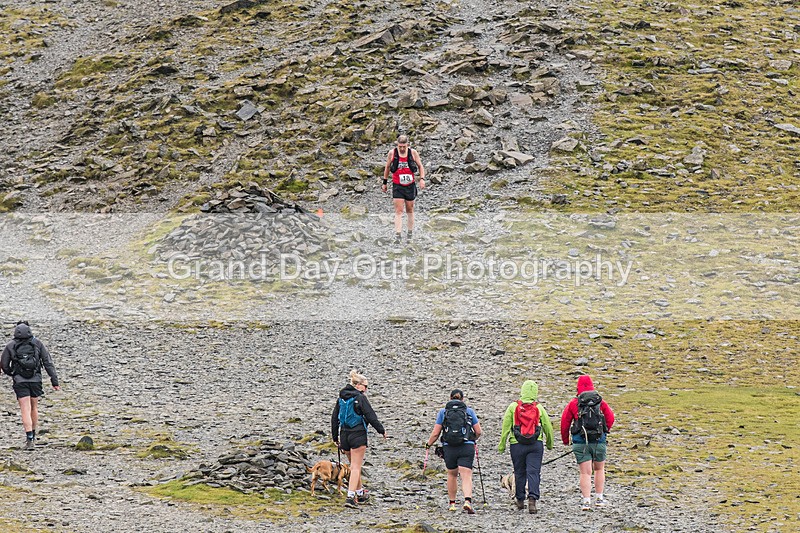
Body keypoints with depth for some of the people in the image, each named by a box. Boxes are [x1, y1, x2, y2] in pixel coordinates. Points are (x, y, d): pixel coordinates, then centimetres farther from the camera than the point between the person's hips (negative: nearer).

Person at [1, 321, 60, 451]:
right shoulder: (38, 343, 2)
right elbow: (48, 362, -1)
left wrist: (12, 374, 27)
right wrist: (55, 381, -1)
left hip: (20, 382, -2)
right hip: (36, 380, 2)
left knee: (25, 411, -6)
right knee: (34, 408, 21)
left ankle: (30, 439, -19)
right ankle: (33, 436, 32)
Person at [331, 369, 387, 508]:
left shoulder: (341, 398, 9)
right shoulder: (360, 398, -12)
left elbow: (334, 418, 13)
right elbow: (371, 416, -11)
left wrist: (335, 437, 20)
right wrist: (382, 430, 1)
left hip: (344, 434, 7)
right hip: (358, 435, -7)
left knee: (353, 465, 20)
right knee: (356, 467, -5)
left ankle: (360, 493, 31)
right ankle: (350, 497, -13)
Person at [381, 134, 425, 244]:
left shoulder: (413, 152, -4)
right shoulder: (392, 153, -4)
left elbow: (420, 166, 7)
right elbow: (387, 168, 9)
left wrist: (422, 179, -8)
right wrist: (384, 183, 13)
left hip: (410, 185, 1)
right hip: (397, 186, -1)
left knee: (409, 210, 12)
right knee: (398, 211, -10)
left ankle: (410, 232, 26)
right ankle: (397, 235, -16)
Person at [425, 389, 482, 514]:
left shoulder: (443, 412, 6)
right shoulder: (469, 411, 7)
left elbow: (435, 433, 3)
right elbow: (478, 432, 9)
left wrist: (429, 444, 21)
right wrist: (472, 439, 30)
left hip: (449, 448, 1)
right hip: (467, 447, -1)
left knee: (452, 475, 21)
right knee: (466, 476, -7)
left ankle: (452, 503, 27)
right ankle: (467, 501, -29)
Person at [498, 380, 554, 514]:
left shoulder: (513, 407, -1)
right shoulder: (539, 408, 1)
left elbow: (505, 427, -1)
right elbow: (548, 428, 6)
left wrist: (502, 445, 7)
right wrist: (549, 444, 23)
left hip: (517, 445, 0)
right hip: (536, 445, 0)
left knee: (519, 473, 13)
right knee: (534, 472, -3)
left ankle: (520, 500, 23)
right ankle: (532, 499, -18)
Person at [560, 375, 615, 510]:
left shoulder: (573, 403, 1)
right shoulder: (601, 402, 4)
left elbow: (565, 422, 0)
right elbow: (610, 418, 2)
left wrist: (565, 440, 13)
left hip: (580, 442, -1)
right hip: (599, 442, 1)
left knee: (585, 472, 1)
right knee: (599, 469, 20)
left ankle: (586, 501, -8)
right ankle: (599, 498, 21)